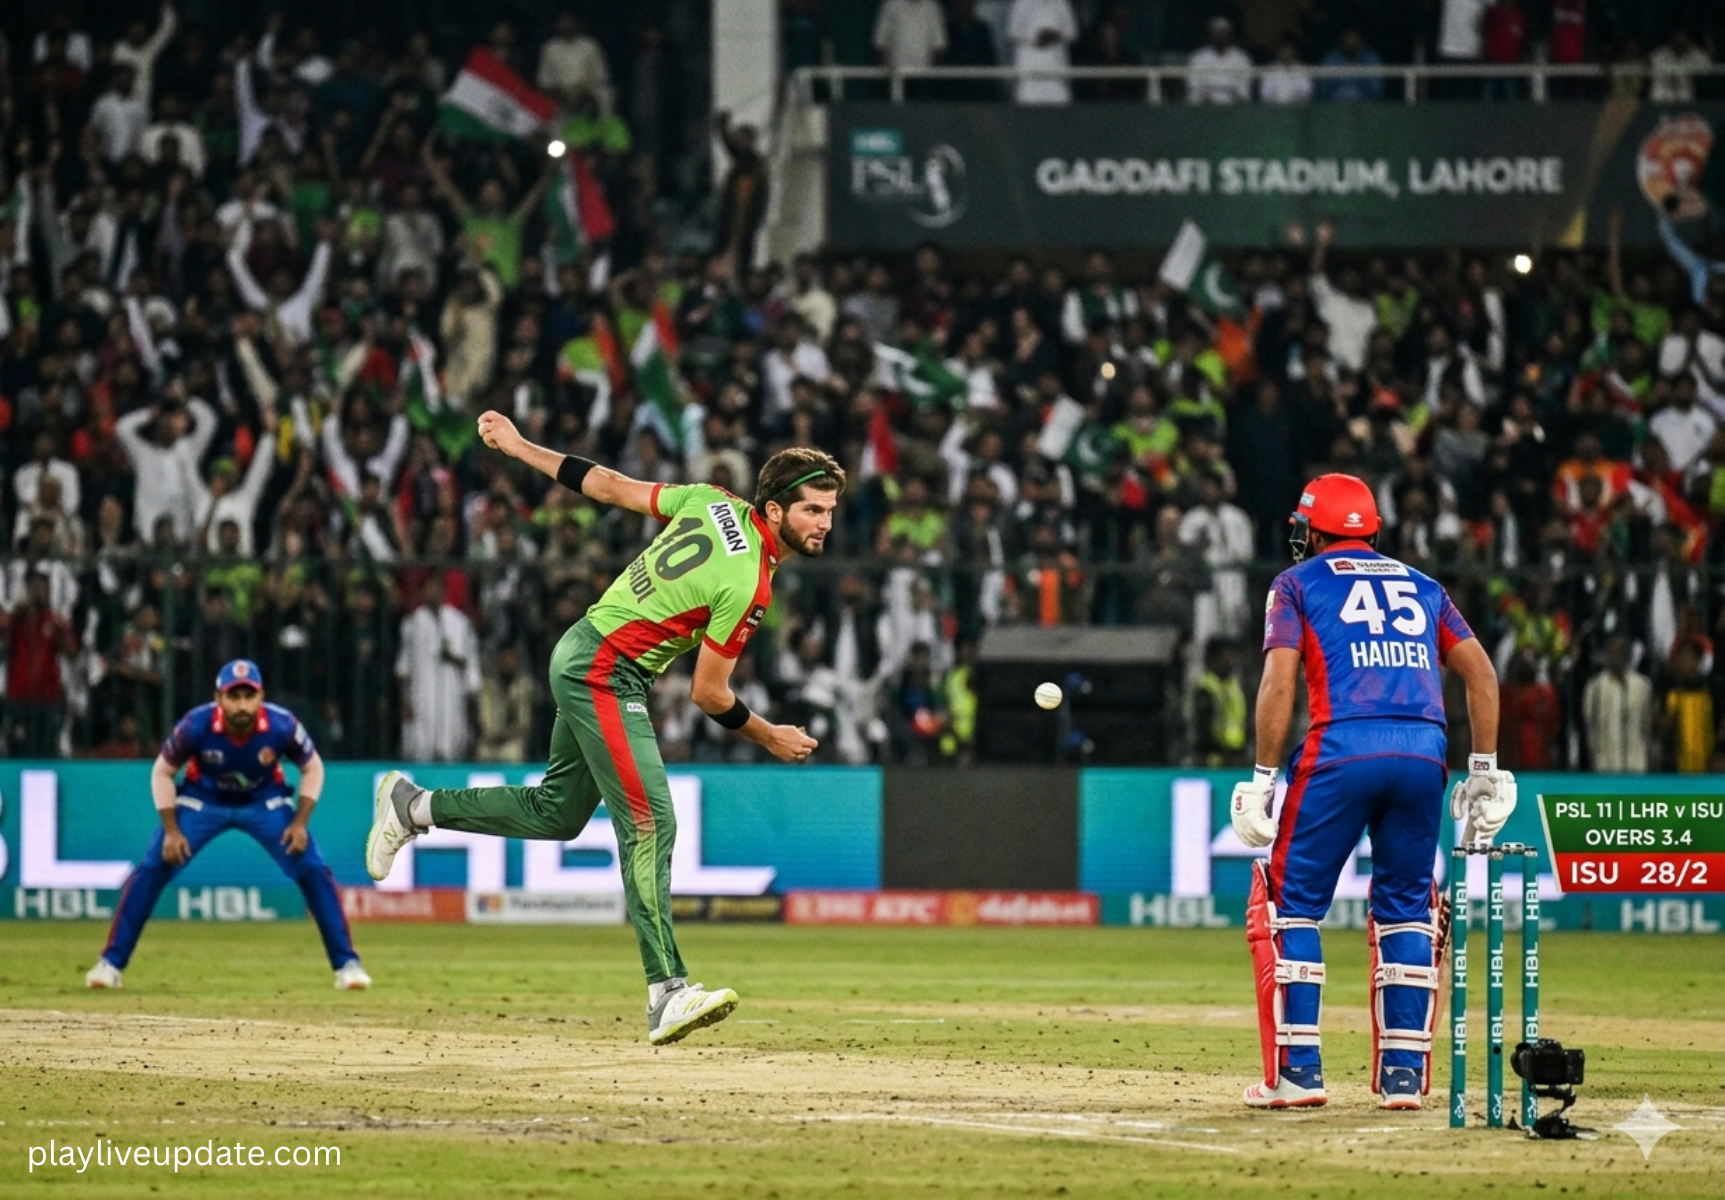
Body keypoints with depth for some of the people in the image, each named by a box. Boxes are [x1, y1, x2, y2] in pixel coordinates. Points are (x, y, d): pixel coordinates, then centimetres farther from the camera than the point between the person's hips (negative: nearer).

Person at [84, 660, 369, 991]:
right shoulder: (197, 725, -30)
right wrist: (171, 830, -18)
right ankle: (111, 963, -3)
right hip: (203, 800, -1)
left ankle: (346, 964, 1)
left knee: (313, 871, -12)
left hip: (264, 802, 1)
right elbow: (162, 772, -12)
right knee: (152, 870, -13)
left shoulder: (281, 725, -28)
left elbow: (312, 768, -8)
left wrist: (300, 823, -17)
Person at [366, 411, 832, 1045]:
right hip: (605, 675, -10)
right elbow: (708, 694, -15)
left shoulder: (712, 502, 1)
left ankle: (412, 807, 34)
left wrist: (522, 447, 17)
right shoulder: (747, 587, -23)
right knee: (648, 822, -16)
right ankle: (667, 992, -23)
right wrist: (769, 737, 1)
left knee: (557, 813, 21)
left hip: (581, 655, 10)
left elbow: (609, 485, 7)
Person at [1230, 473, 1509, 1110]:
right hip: (1424, 752, 4)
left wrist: (1264, 777, -1)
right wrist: (1484, 769, 15)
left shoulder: (1299, 582, 13)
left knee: (1292, 900, 6)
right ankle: (1403, 1074, 10)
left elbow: (1279, 683, -1)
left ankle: (1297, 1072, 0)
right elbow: (1481, 672, 14)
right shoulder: (1420, 585, 24)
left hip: (1341, 750, -4)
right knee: (1406, 907, 16)